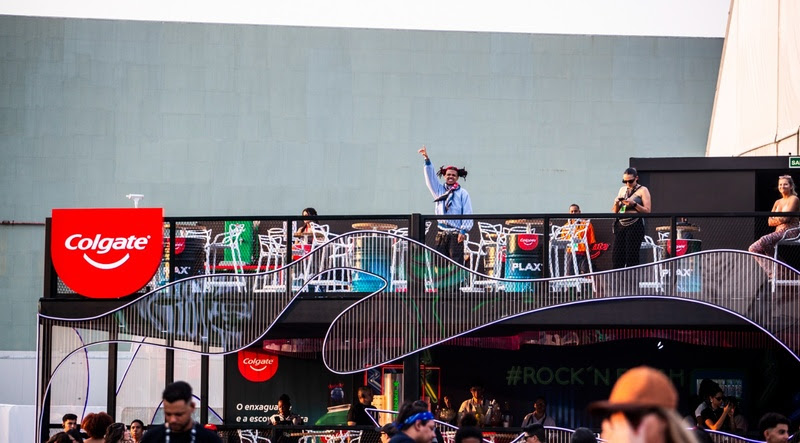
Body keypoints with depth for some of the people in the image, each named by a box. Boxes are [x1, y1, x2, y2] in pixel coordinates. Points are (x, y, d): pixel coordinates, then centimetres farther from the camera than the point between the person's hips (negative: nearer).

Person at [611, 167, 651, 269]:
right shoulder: (622, 190, 17)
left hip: (635, 226, -5)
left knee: (631, 256, -8)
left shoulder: (643, 190, 2)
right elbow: (615, 211, 21)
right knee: (616, 255, -1)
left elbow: (647, 211, -5)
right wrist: (616, 203, 0)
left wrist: (634, 204, -16)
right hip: (621, 225, 5)